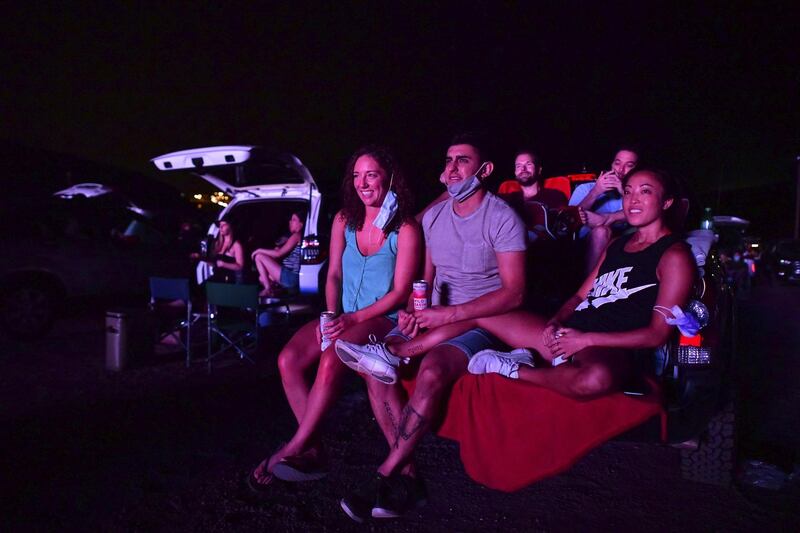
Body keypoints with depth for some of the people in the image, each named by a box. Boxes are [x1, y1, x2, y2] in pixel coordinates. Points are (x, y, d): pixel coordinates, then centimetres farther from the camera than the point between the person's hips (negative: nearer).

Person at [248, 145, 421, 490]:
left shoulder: (405, 229, -8)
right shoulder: (344, 219, 8)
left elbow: (400, 292, -11)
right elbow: (334, 275, 9)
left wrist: (354, 318, -19)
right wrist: (331, 316, -8)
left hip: (383, 319, -5)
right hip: (344, 317, 6)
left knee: (330, 360, -32)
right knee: (289, 359, -19)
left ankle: (294, 449, -14)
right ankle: (313, 449, -10)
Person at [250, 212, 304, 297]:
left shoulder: (296, 236, -9)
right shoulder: (294, 237, 21)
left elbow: (278, 253, -13)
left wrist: (259, 250, -2)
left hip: (290, 278, -10)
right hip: (291, 278, 10)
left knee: (259, 256, -6)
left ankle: (268, 289, -5)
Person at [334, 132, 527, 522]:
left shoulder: (503, 218, -9)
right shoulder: (432, 216, 10)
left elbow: (514, 293, -15)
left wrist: (449, 314, -22)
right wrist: (412, 310, -7)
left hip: (481, 322, -5)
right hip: (434, 317, 6)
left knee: (432, 370, -34)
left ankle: (383, 477, -18)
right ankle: (407, 476, -12)